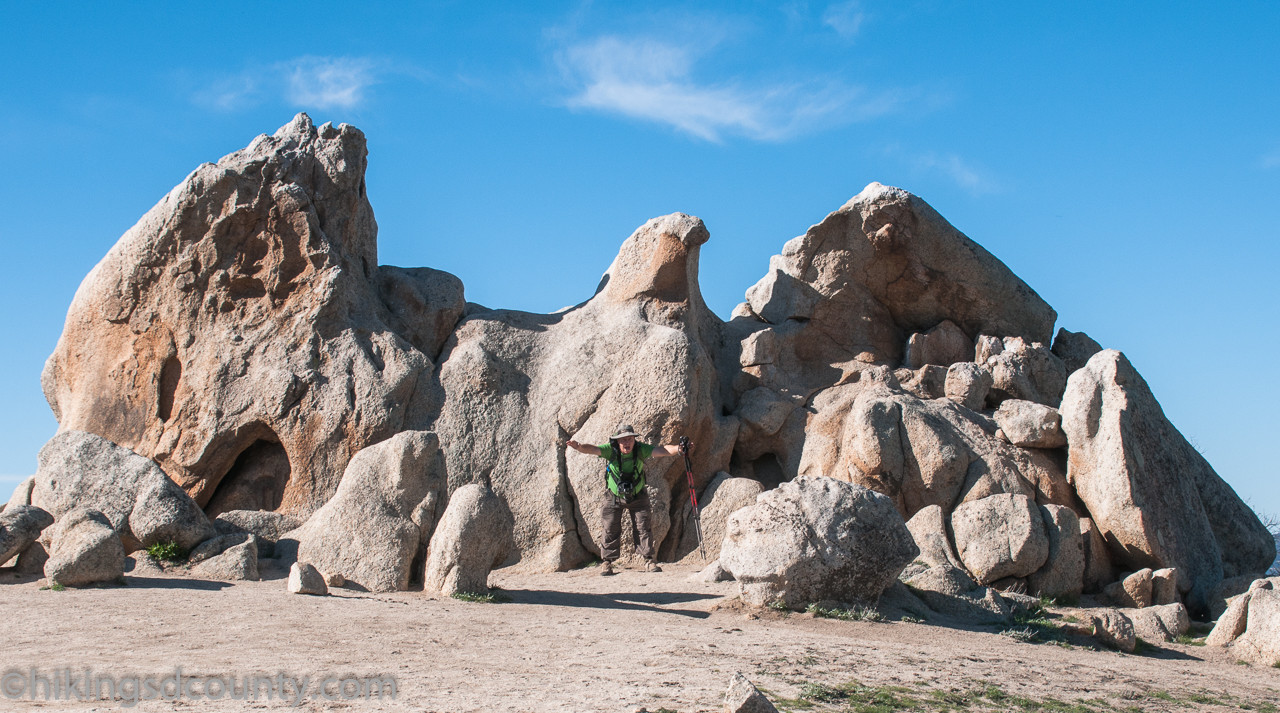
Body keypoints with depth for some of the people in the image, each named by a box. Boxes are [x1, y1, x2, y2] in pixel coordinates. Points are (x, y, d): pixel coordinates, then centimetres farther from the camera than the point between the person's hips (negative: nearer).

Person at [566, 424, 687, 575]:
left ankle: (649, 560, 9)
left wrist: (678, 449, -51)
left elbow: (661, 450, -32)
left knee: (644, 527, -3)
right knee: (611, 529, 2)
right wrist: (579, 447, -60)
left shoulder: (641, 449, -21)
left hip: (637, 496, 0)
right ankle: (607, 562, 15)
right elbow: (592, 449, -37)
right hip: (614, 497, 0)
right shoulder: (610, 450, -23)